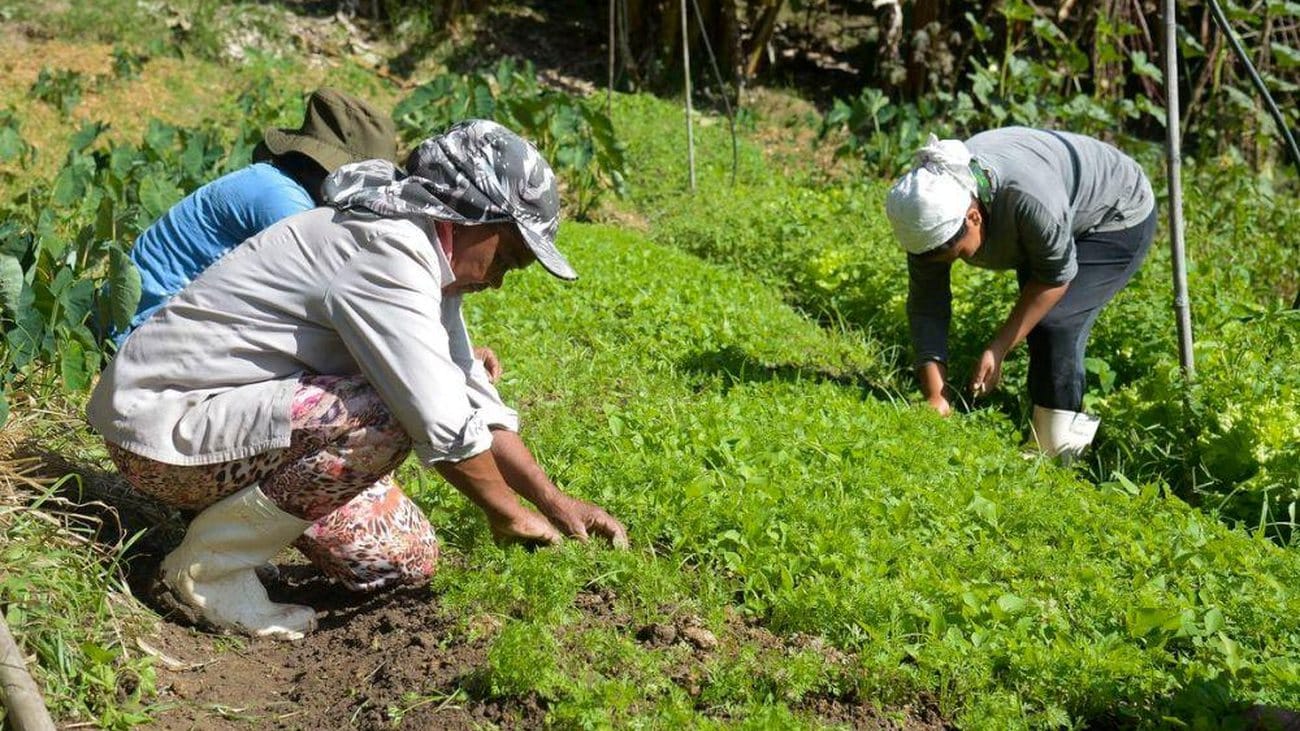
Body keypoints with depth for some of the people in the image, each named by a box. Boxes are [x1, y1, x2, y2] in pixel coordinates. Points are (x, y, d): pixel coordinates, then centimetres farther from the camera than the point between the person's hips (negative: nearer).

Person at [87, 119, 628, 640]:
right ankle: (210, 567, -14)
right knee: (383, 421, -29)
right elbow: (444, 426, -27)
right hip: (165, 427, -9)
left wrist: (556, 503, 10)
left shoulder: (424, 260, 7)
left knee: (407, 562, 2)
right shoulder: (386, 252, -24)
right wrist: (507, 515, -11)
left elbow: (477, 403, 14)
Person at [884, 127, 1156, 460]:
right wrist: (935, 398, -27)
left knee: (1054, 323, -20)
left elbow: (1056, 276, -27)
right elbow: (926, 306, -20)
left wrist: (998, 348, -26)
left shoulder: (1030, 198, -44)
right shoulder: (932, 207, -24)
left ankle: (1060, 453, -10)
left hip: (1119, 220, -7)